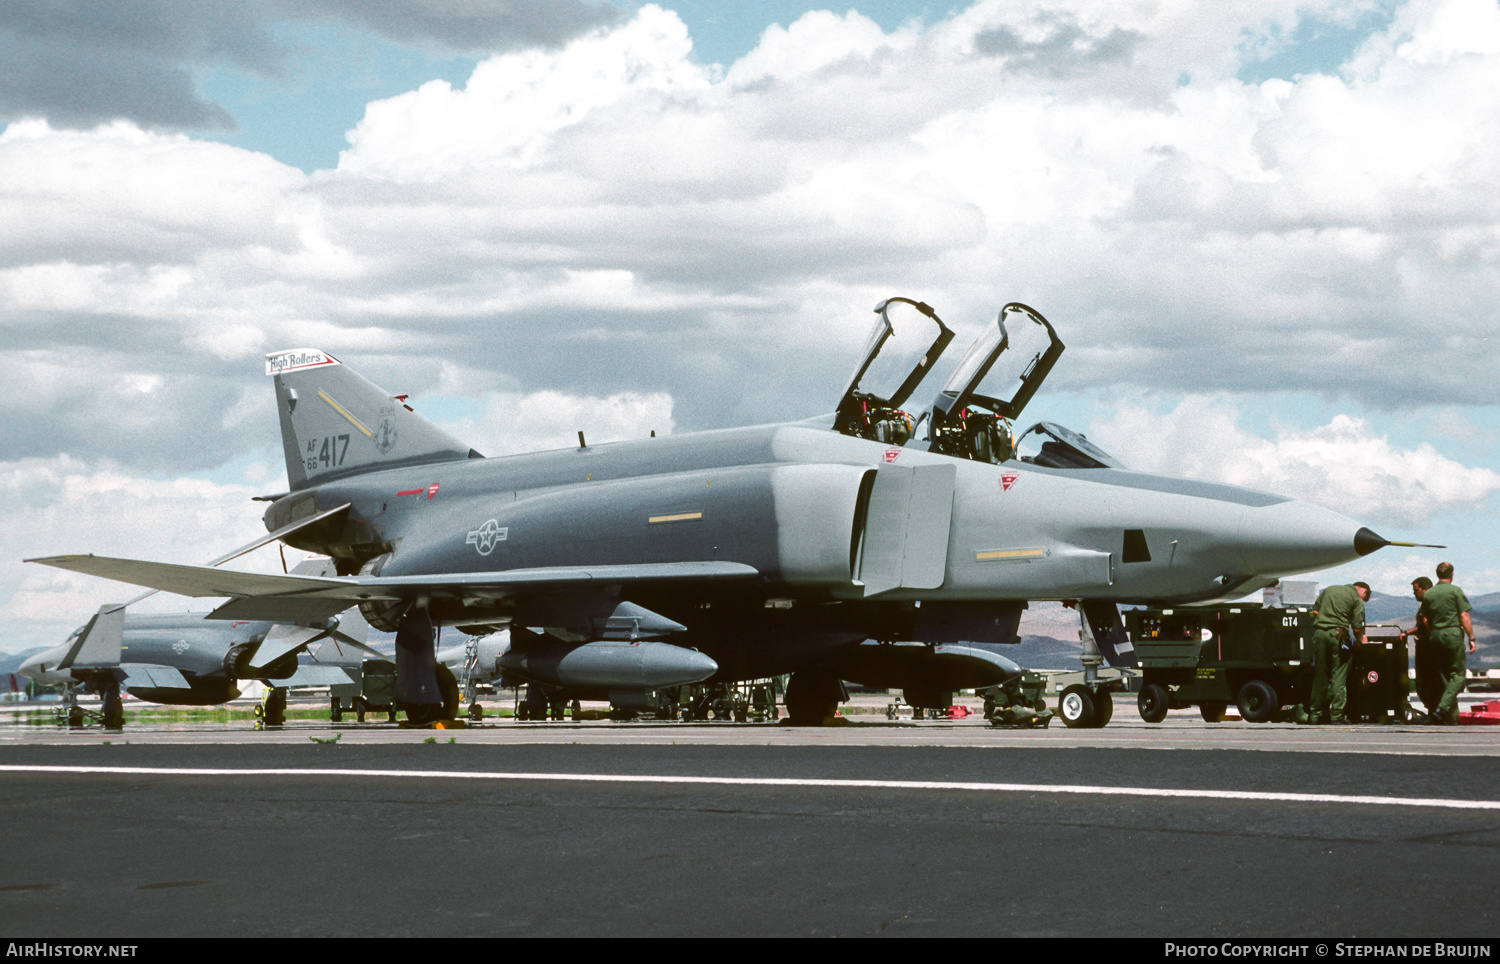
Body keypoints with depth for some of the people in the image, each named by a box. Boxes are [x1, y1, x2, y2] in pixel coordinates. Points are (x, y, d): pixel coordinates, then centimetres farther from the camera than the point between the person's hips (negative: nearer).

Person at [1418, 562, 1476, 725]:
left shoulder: (1428, 594, 9)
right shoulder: (1455, 591, -5)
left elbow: (1424, 619, 9)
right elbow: (1464, 616, -8)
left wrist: (1432, 636, 16)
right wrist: (1471, 638, -5)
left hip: (1436, 636, 5)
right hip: (1453, 634, -5)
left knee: (1445, 675, 11)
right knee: (1458, 675, -3)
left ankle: (1453, 715, 10)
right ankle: (1443, 708, -20)